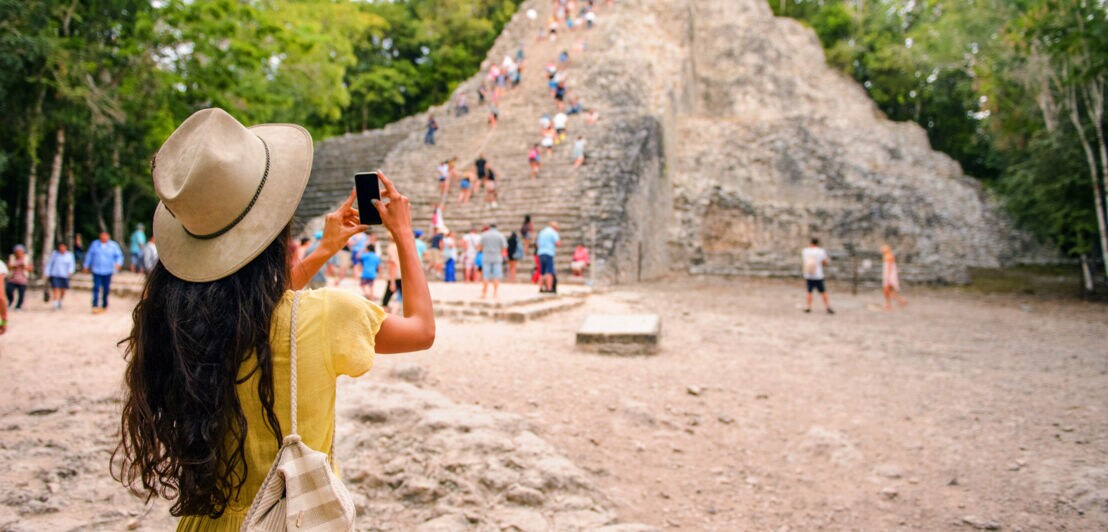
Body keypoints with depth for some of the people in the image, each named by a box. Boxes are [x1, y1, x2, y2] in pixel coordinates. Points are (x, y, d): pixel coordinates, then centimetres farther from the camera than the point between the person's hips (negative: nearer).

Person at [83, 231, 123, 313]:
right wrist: (86, 266, 15)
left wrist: (118, 263, -19)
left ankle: (104, 306, 20)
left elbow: (119, 255, 0)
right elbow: (89, 255, 15)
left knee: (106, 289, 6)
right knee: (96, 288, -10)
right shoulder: (94, 244, 7)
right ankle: (95, 306, -12)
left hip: (108, 271, 0)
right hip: (96, 270, 0)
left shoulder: (113, 245, 3)